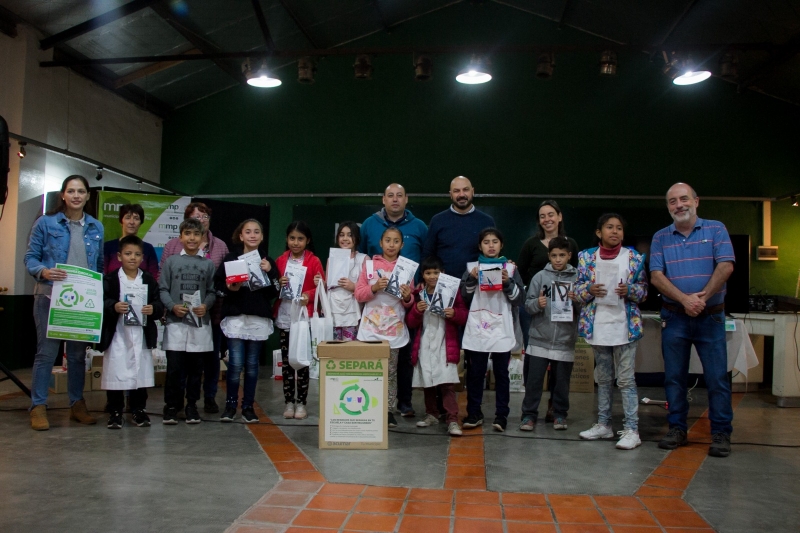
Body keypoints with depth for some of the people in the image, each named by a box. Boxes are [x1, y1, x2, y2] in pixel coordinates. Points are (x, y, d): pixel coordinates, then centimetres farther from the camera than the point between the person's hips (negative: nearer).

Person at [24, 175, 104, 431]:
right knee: (46, 352, -2)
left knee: (78, 353, 11)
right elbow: (30, 257, -2)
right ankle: (38, 407, 9)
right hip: (51, 297, -3)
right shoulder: (45, 222, -2)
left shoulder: (96, 227, 9)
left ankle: (77, 404, 21)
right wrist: (44, 272, -22)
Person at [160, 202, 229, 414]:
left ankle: (210, 397, 20)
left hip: (212, 312, 1)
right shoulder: (172, 246, 5)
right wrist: (170, 306, -8)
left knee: (211, 355, 8)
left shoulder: (220, 246, 8)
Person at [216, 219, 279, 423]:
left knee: (252, 364, 7)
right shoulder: (231, 258, 3)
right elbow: (218, 284, 3)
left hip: (259, 318, 2)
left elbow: (274, 292, 5)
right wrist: (230, 288, -16)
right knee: (236, 364, -5)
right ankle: (231, 404, 11)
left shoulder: (267, 261, 8)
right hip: (235, 317, -2)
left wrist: (269, 273, -9)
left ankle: (248, 406, 17)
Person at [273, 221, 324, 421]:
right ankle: (289, 402, 15)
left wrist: (309, 295, -21)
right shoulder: (280, 260, 9)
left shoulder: (314, 261, -1)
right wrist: (278, 284, -8)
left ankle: (301, 403, 10)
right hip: (284, 316, 3)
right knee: (286, 360, 6)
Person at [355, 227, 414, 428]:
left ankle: (389, 410, 14)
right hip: (371, 326, -1)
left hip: (394, 328, 1)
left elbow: (408, 303, 8)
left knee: (391, 371, 5)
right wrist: (374, 288, -17)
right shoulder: (369, 264, 4)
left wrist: (407, 297, -14)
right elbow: (359, 294, 0)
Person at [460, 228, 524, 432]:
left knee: (501, 373, 4)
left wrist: (508, 283, -10)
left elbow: (519, 299, 4)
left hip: (502, 329, 0)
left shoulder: (510, 268, 7)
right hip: (477, 329, 1)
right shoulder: (472, 267, 8)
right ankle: (474, 413, 14)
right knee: (475, 373, 4)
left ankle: (501, 415, 12)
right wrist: (471, 279, -9)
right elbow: (464, 298, 4)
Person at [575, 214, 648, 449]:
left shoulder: (634, 258, 0)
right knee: (603, 379, 14)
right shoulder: (586, 257, 4)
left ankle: (631, 429, 4)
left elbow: (644, 289, 2)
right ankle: (604, 424, 25)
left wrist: (629, 290, -18)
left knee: (626, 379, -2)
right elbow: (578, 289, 6)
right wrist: (590, 290, -15)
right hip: (597, 326, 3)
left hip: (625, 327, -3)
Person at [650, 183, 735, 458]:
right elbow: (656, 276, -3)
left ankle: (721, 433, 10)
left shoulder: (716, 229, 3)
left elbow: (725, 266, -8)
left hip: (711, 317, -1)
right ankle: (677, 429, 18)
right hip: (674, 318, 2)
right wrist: (684, 299, -16)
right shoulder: (660, 237, 7)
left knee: (717, 377, 0)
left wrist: (703, 297, -16)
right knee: (674, 376, 7)